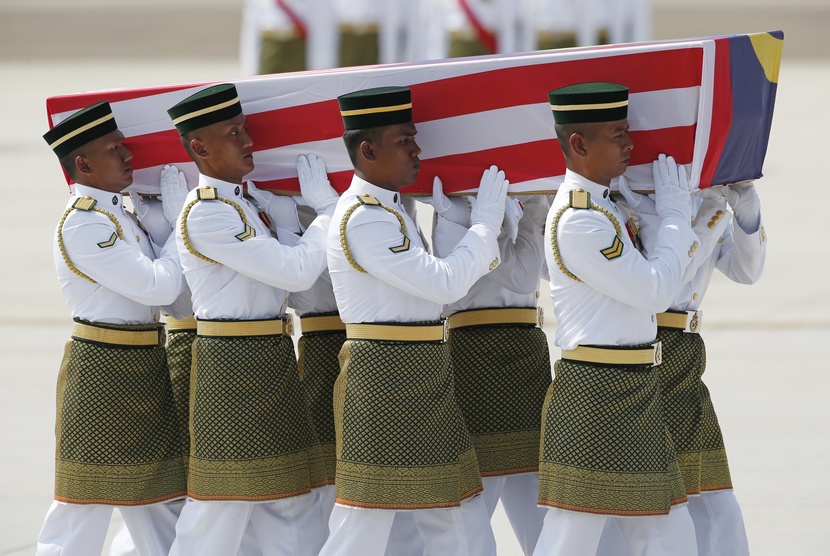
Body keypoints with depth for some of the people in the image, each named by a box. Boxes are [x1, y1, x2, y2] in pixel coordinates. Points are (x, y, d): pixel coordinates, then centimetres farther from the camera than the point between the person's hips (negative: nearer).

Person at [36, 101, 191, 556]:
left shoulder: (118, 214, 13)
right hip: (103, 376, -9)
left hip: (144, 371, 9)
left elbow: (167, 296, 18)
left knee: (158, 500, 13)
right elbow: (157, 287, -21)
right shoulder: (82, 224, -17)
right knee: (89, 499, -4)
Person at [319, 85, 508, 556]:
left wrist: (485, 235, 4)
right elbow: (444, 284, -21)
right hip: (385, 380, -10)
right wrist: (486, 222, -10)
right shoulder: (364, 219, -17)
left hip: (424, 387, 10)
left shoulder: (389, 209, 16)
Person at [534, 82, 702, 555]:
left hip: (636, 394, 10)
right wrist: (673, 210, -7)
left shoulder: (606, 204, 13)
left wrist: (678, 211, 10)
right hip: (598, 395, -10)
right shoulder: (577, 222, -18)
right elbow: (657, 291, -18)